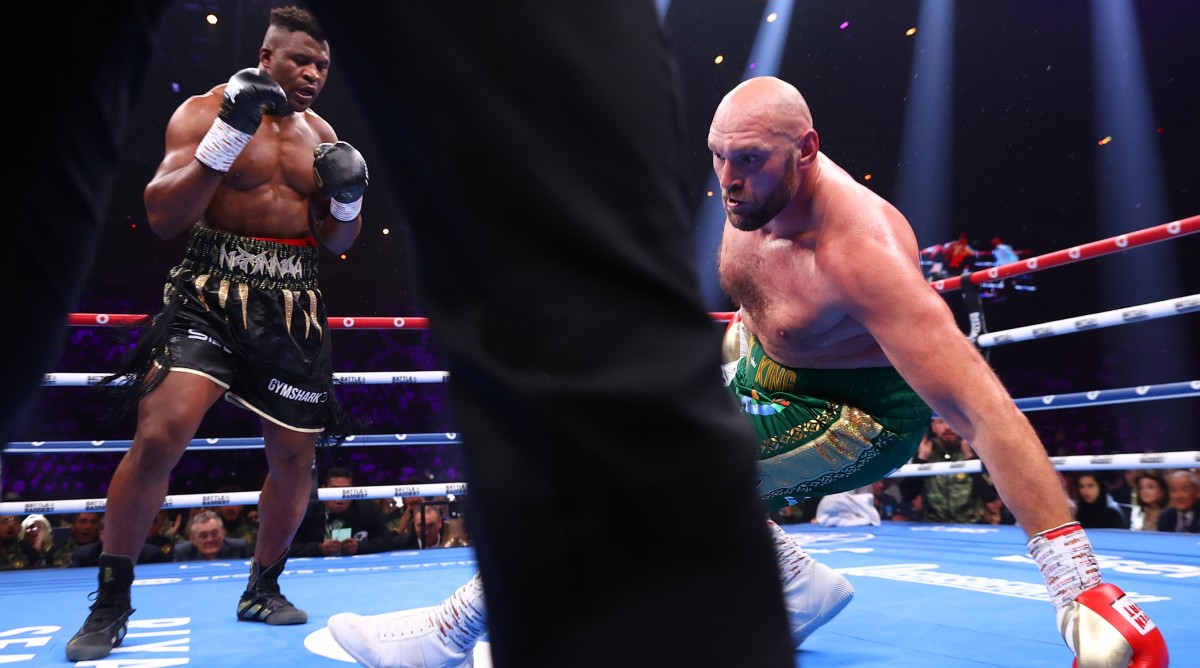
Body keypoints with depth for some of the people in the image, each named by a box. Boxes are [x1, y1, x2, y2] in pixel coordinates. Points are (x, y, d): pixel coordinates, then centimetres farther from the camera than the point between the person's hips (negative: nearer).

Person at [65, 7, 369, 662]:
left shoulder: (321, 134, 12)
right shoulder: (206, 110, -2)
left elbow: (338, 242, 15)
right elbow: (163, 217, -12)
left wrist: (348, 198, -7)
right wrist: (225, 140, -22)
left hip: (293, 304, 5)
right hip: (211, 292, -4)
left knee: (294, 455, 7)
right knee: (161, 431, -22)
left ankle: (263, 588, 30)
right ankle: (111, 602, 0)